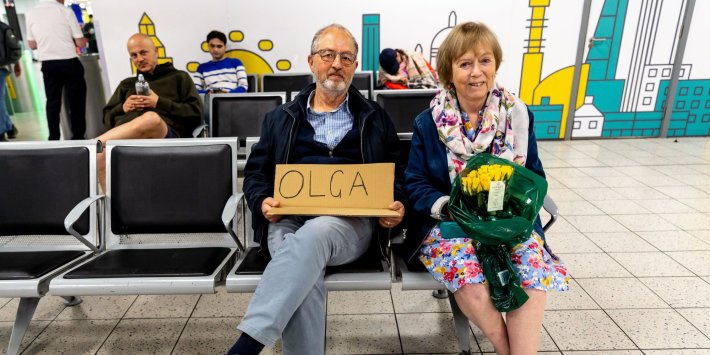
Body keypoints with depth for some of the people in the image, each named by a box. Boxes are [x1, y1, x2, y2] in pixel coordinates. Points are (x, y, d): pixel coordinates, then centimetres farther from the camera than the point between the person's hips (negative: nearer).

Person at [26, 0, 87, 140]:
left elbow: (32, 44, 10)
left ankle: (53, 139, 15)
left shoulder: (31, 14, 3)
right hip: (69, 63, -4)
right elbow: (81, 43, -6)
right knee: (76, 101, 5)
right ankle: (78, 137, 8)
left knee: (52, 102, 12)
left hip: (48, 64, 4)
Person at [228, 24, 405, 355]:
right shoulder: (280, 118, 21)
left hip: (351, 220, -1)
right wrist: (263, 202, -4)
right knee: (304, 271, -34)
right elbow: (255, 172, 18)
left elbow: (397, 173, 15)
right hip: (288, 219, 2)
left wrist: (397, 205, -7)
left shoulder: (376, 119, 19)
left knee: (312, 235, -37)